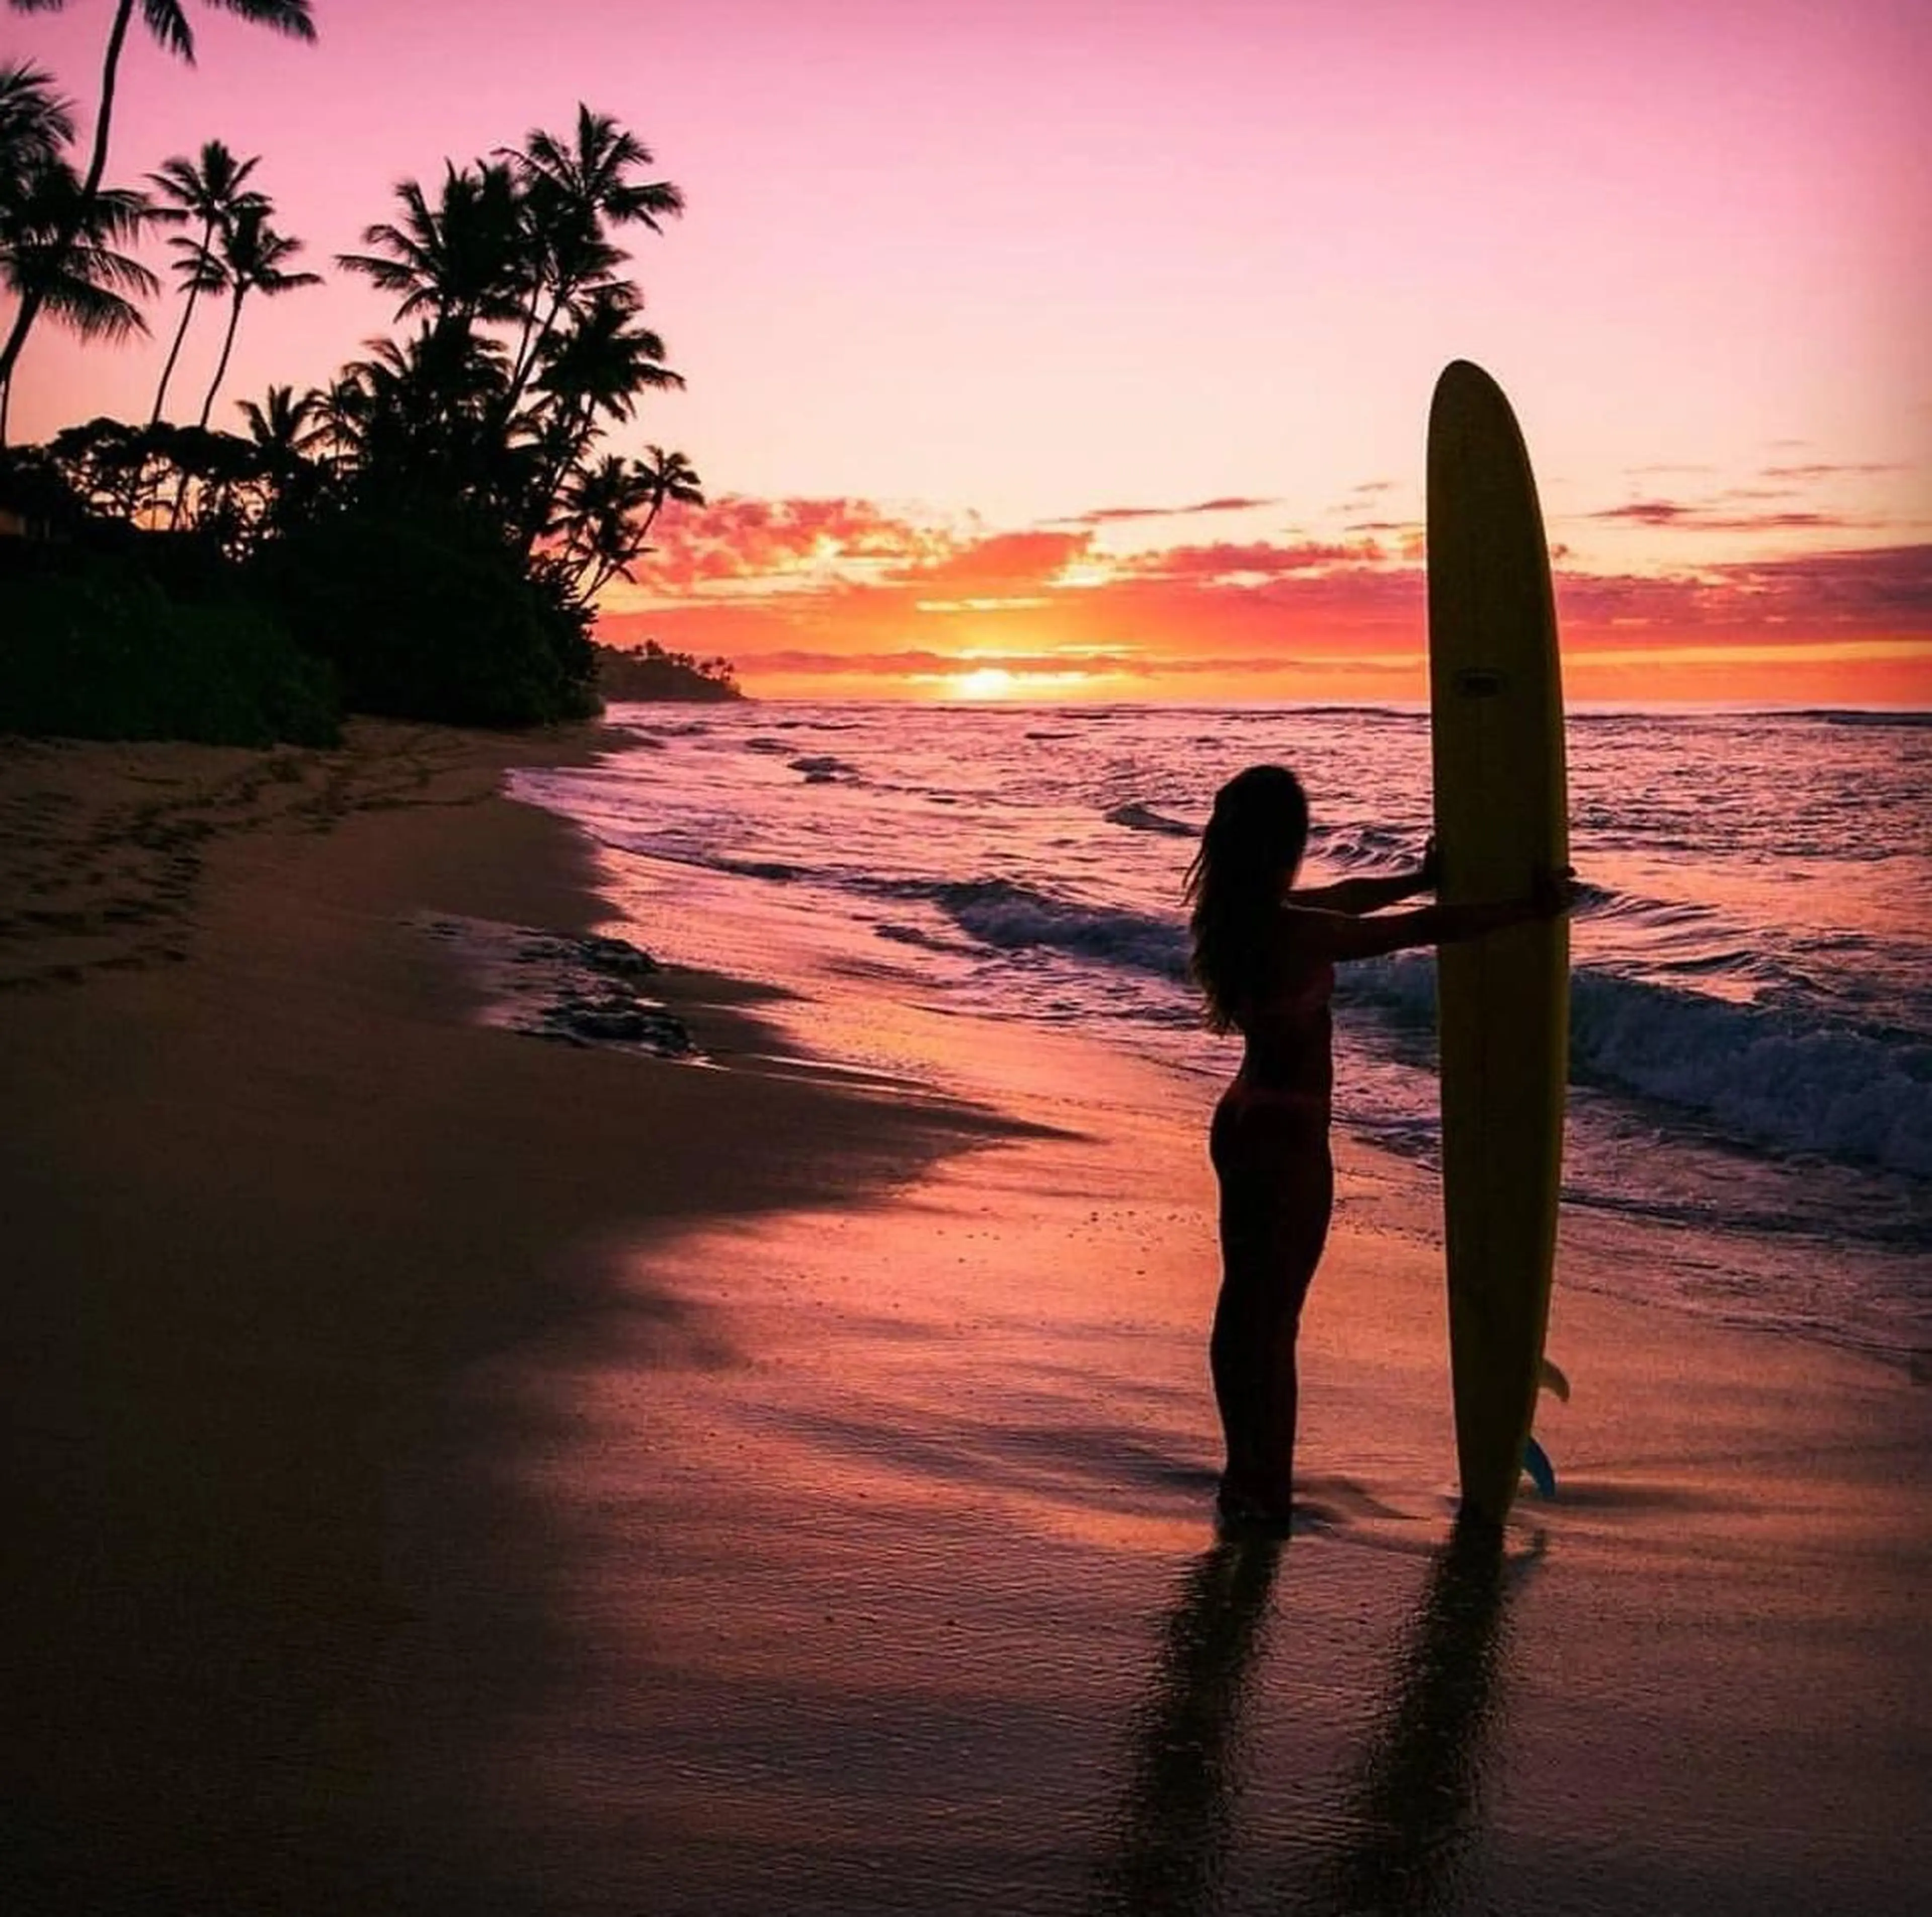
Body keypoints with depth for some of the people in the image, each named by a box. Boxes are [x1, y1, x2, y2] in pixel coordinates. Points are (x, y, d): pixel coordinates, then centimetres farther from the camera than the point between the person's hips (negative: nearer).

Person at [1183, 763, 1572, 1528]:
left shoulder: (1234, 915, 1)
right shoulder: (1294, 933, -24)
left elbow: (1342, 899, 19)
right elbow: (1426, 930, -17)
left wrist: (1420, 879, 33)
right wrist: (1531, 910, -5)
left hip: (1240, 1122, 9)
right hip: (1288, 1138, -9)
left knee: (1243, 1302, 17)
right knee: (1274, 1317, 2)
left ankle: (1246, 1474, 30)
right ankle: (1266, 1492, 14)